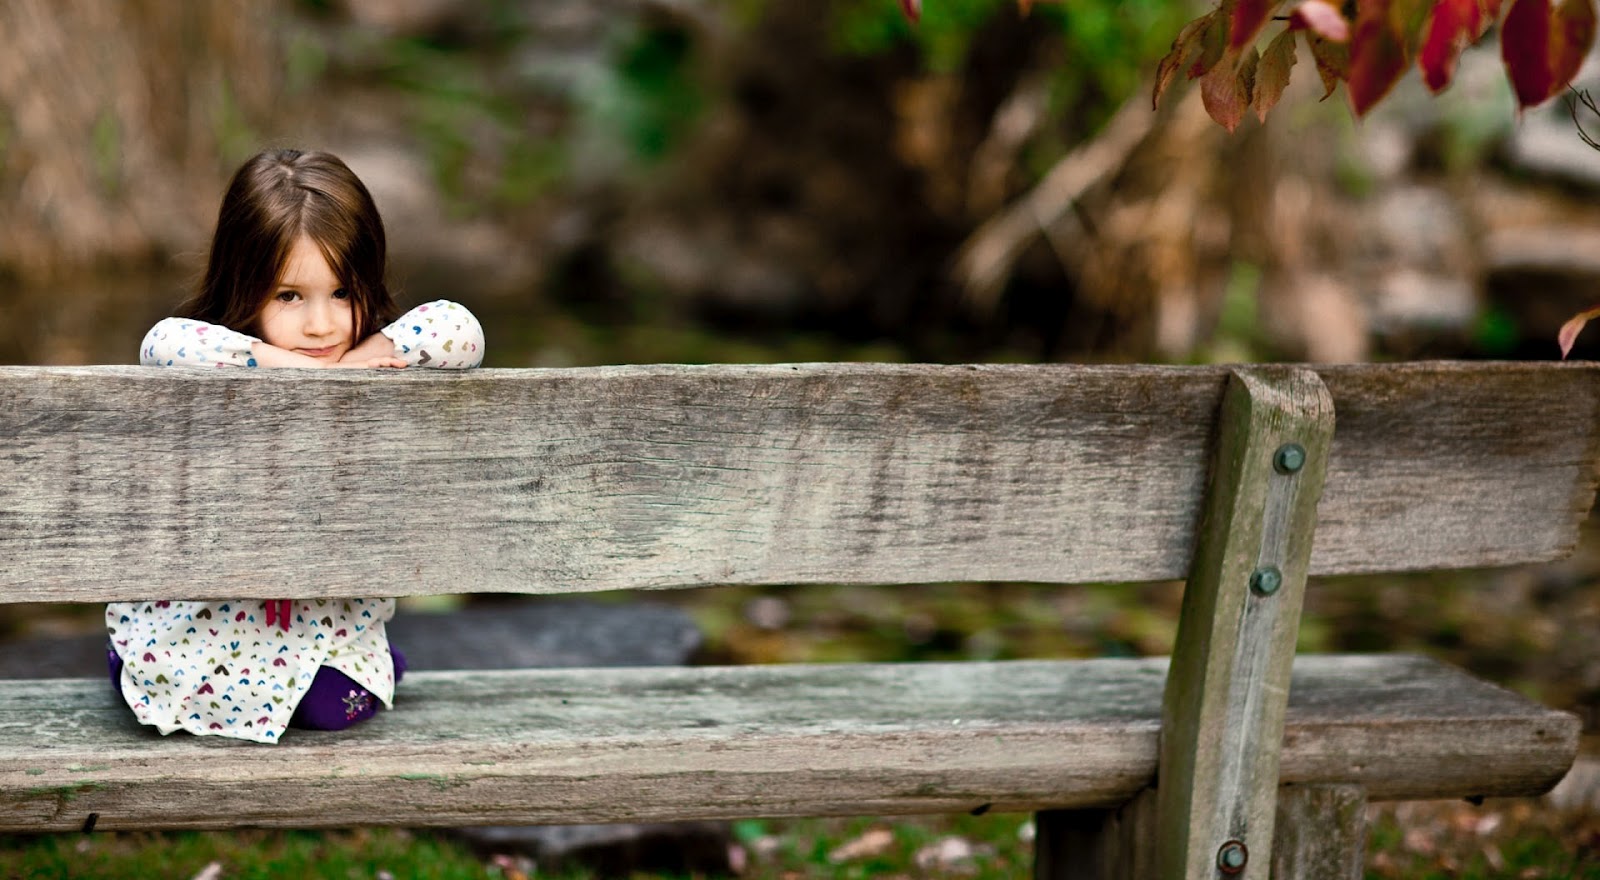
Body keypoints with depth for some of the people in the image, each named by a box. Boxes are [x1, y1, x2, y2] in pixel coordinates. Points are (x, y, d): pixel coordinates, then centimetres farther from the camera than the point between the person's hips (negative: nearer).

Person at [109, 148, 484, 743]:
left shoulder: (371, 374, -7)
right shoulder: (228, 370, -14)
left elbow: (462, 331, -17)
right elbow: (164, 344, -35)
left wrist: (374, 352, -24)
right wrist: (279, 360, -32)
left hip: (331, 608, 1)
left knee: (333, 707, -20)